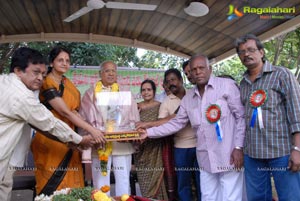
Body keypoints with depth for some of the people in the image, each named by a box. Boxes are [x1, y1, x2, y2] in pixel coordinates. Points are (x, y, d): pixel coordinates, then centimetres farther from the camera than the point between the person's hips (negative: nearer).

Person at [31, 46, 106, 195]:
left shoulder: (67, 83, 9)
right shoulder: (47, 84, -15)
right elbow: (65, 112, -22)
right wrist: (91, 130, -25)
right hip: (51, 139, -7)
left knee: (70, 181, 10)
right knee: (53, 184, 3)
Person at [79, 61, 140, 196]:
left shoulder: (125, 93, 10)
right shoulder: (90, 94, 9)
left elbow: (134, 119, 8)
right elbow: (84, 119, 5)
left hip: (122, 144, 1)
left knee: (123, 182, 5)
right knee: (100, 184, 5)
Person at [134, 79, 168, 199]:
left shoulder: (160, 106, 0)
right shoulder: (137, 107, 7)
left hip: (155, 149, -2)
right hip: (141, 149, 2)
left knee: (155, 180, 1)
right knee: (144, 182, 9)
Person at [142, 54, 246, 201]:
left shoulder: (226, 85, -5)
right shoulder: (188, 98, 10)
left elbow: (241, 117, -6)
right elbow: (176, 123, 14)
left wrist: (238, 147, -12)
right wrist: (149, 132, 9)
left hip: (228, 157, -5)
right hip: (205, 159, 5)